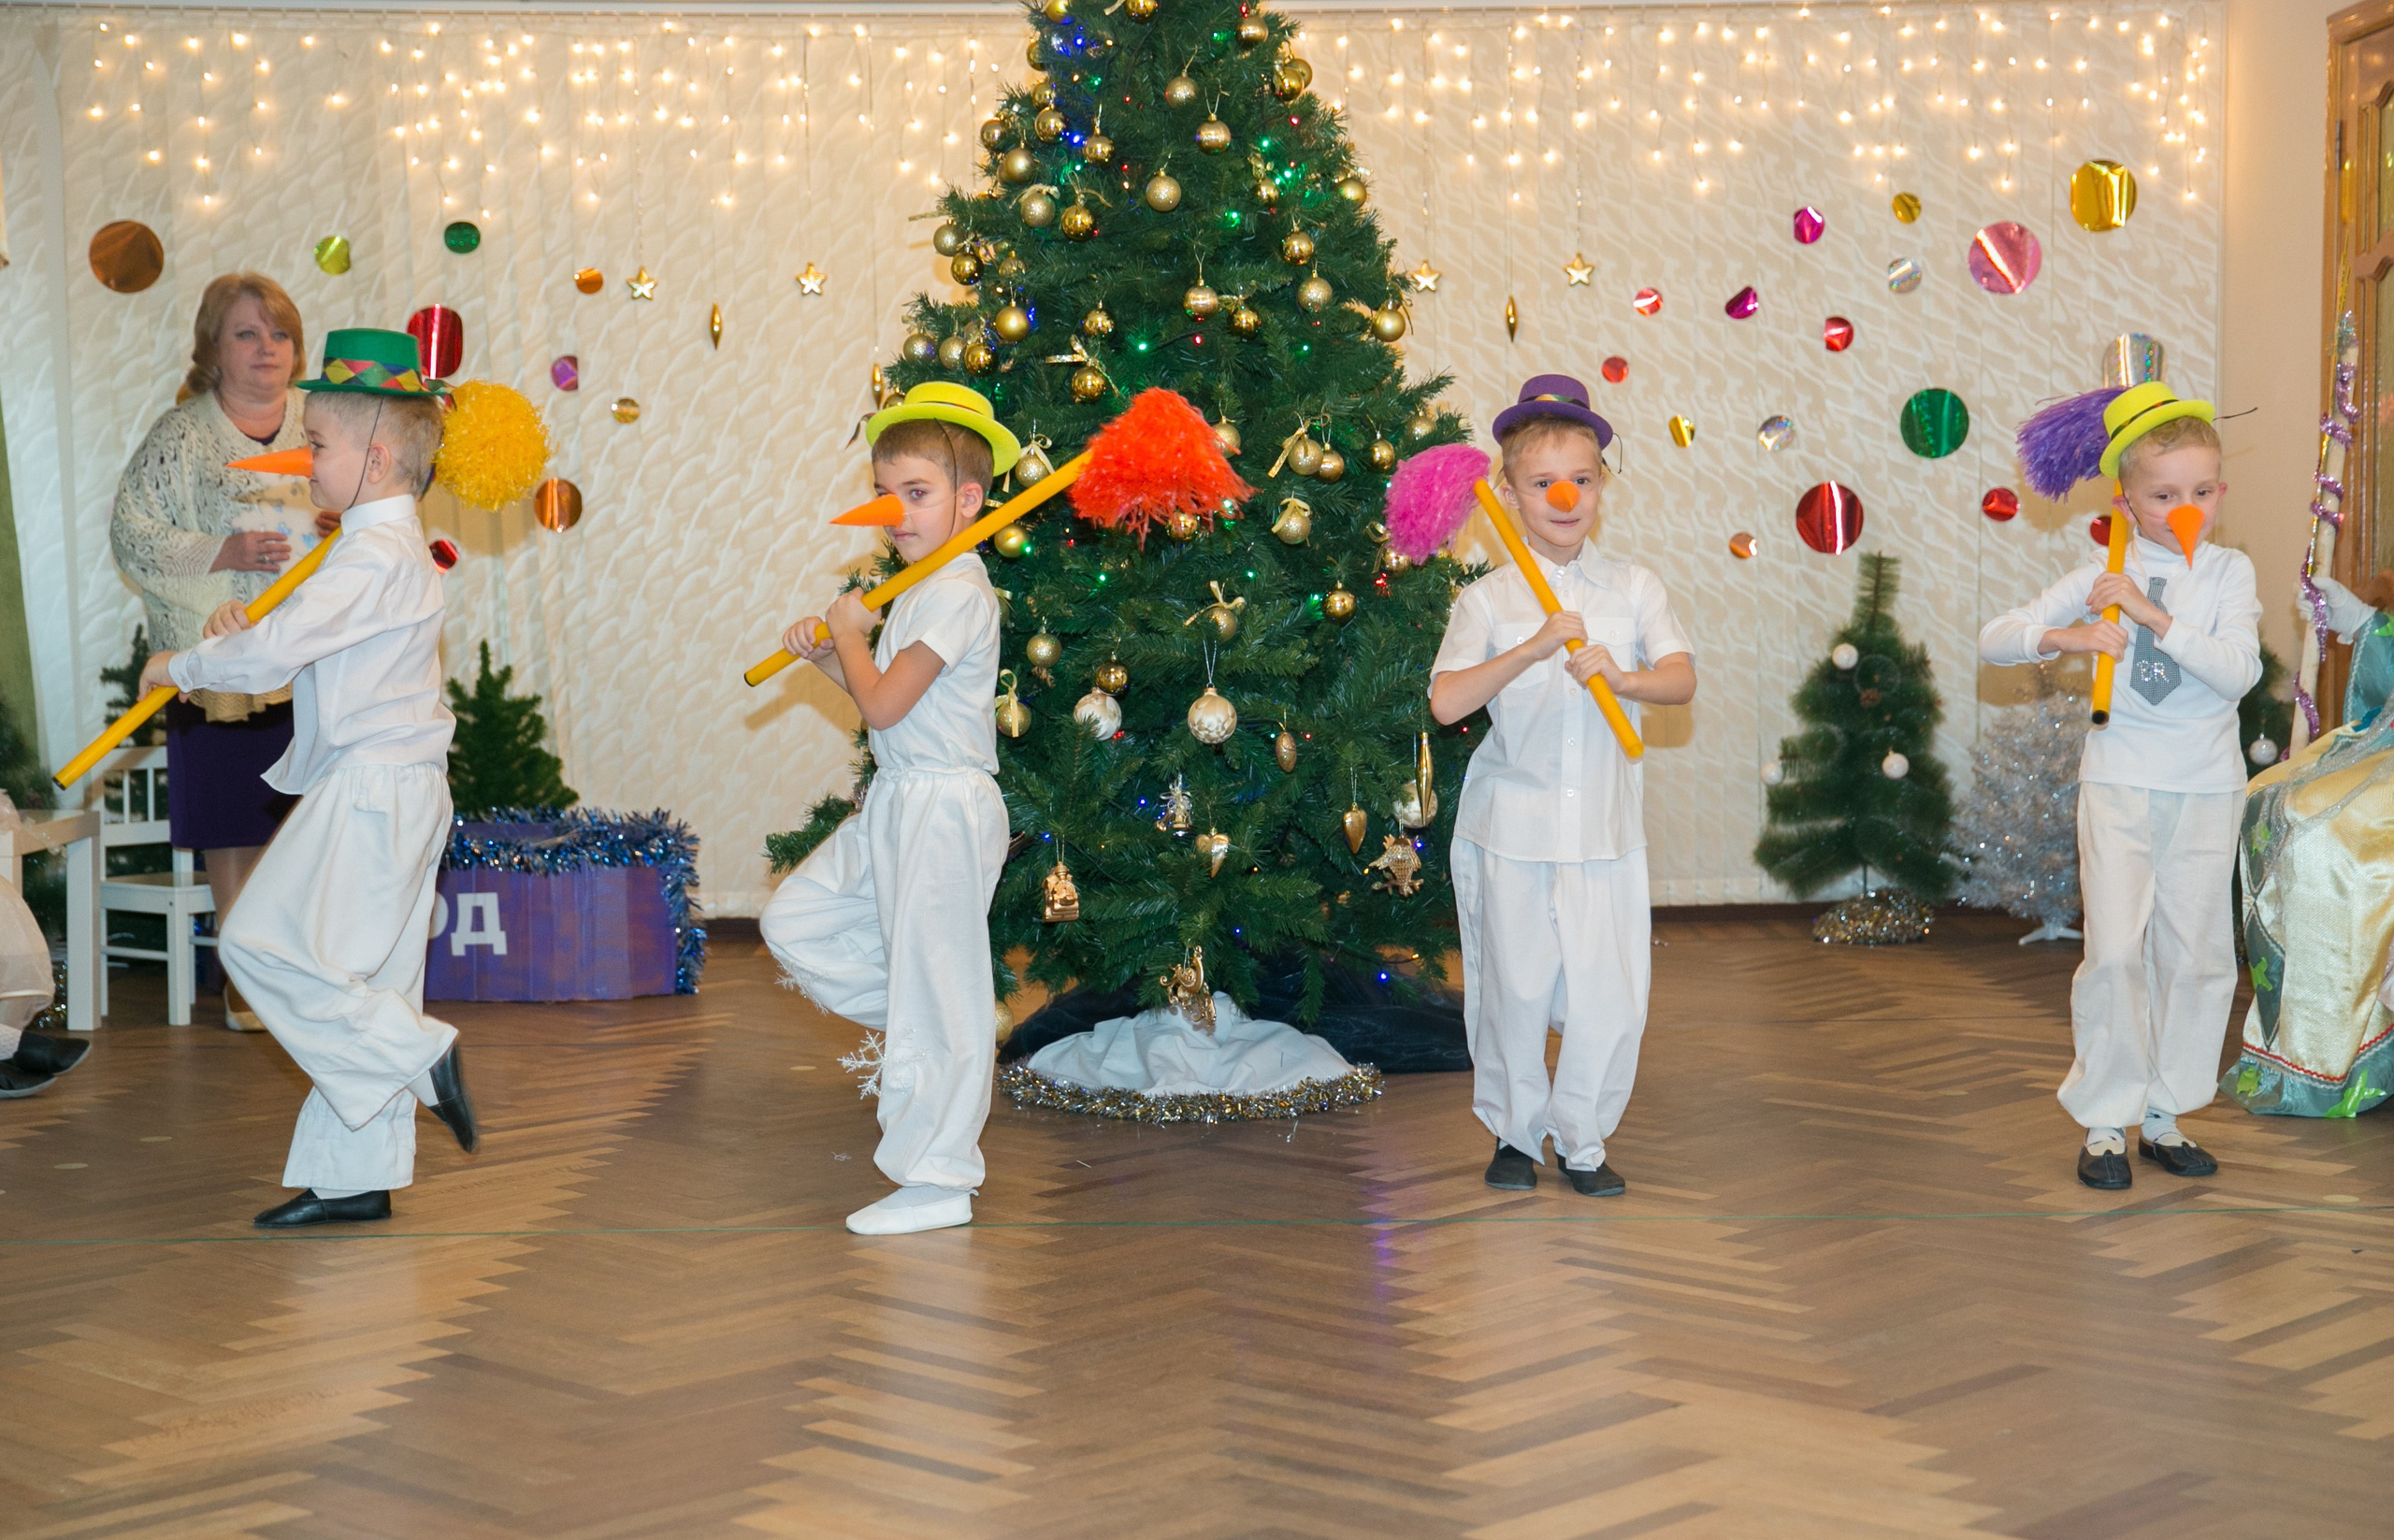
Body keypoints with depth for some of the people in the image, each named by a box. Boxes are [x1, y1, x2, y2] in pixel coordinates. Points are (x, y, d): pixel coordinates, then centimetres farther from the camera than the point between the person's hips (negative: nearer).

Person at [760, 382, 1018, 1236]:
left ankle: (937, 1181, 5)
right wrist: (828, 657, 6)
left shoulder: (957, 594, -18)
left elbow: (884, 705, -21)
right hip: (897, 808, 11)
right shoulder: (924, 589, 14)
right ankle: (963, 1035, 19)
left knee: (935, 992, -4)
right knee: (796, 922, 14)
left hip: (944, 808, -10)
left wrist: (849, 632, -6)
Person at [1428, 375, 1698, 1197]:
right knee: (1514, 991, 5)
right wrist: (1535, 647, -27)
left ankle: (1584, 1142, 18)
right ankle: (1516, 1134, 25)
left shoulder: (1633, 588, 5)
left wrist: (1622, 676, -28)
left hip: (1605, 828, 2)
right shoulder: (1487, 601, -3)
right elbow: (1446, 700, -17)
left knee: (1610, 997, 0)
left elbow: (1682, 679, -7)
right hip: (1511, 829, -1)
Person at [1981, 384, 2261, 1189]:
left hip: (2206, 790, 1)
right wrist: (2066, 637, -19)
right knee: (2115, 951, -8)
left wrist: (2153, 616, -23)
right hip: (2120, 782, -1)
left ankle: (2162, 1114, 19)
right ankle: (2106, 1122, 2)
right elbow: (1994, 638, -1)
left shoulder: (2229, 572, 0)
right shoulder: (2104, 577, 0)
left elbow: (2238, 671, -16)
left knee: (2196, 954, 6)